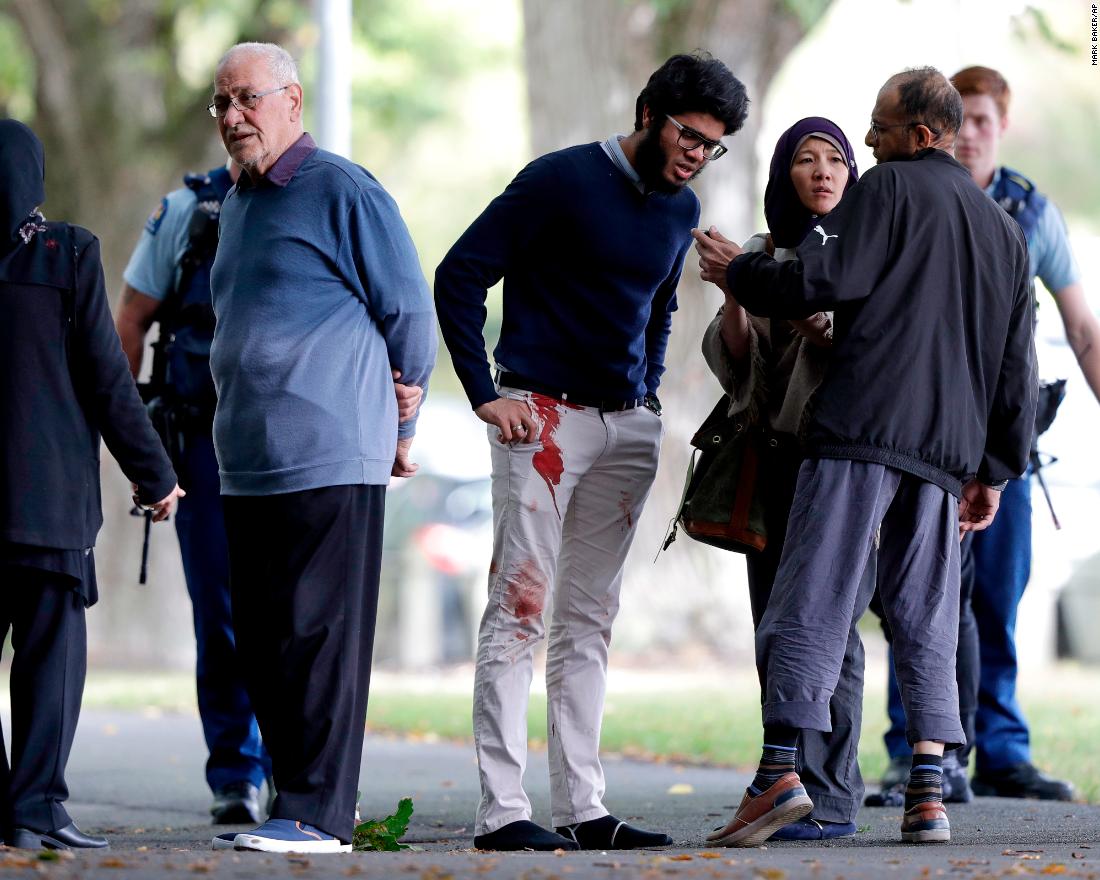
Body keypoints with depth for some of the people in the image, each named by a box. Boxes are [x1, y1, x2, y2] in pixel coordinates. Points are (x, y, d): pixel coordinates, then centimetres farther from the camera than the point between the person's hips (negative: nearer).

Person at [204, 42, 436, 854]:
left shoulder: (343, 193, -6)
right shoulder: (238, 202, 19)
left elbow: (411, 316, -4)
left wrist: (400, 432, 3)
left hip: (327, 460, -8)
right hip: (249, 465, 8)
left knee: (319, 636, -8)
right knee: (264, 643, 9)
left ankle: (319, 814, -7)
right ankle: (296, 800, 16)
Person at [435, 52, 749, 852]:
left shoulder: (681, 209, 13)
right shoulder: (561, 180, -9)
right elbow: (459, 276, -9)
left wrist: (649, 393, 15)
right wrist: (485, 394, -12)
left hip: (629, 427, 7)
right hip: (543, 417, -7)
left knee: (590, 619, 8)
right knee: (521, 606, -9)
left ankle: (582, 809, 10)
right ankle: (502, 809, -10)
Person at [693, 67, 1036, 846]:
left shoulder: (890, 189, 2)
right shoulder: (1004, 228, 23)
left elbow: (818, 280, -10)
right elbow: (1017, 370, 22)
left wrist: (739, 274, 8)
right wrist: (994, 469, 26)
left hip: (863, 429, -6)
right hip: (946, 449, 6)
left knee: (811, 602, -7)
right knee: (925, 617, 7)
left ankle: (780, 772, -16)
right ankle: (929, 795, -2)